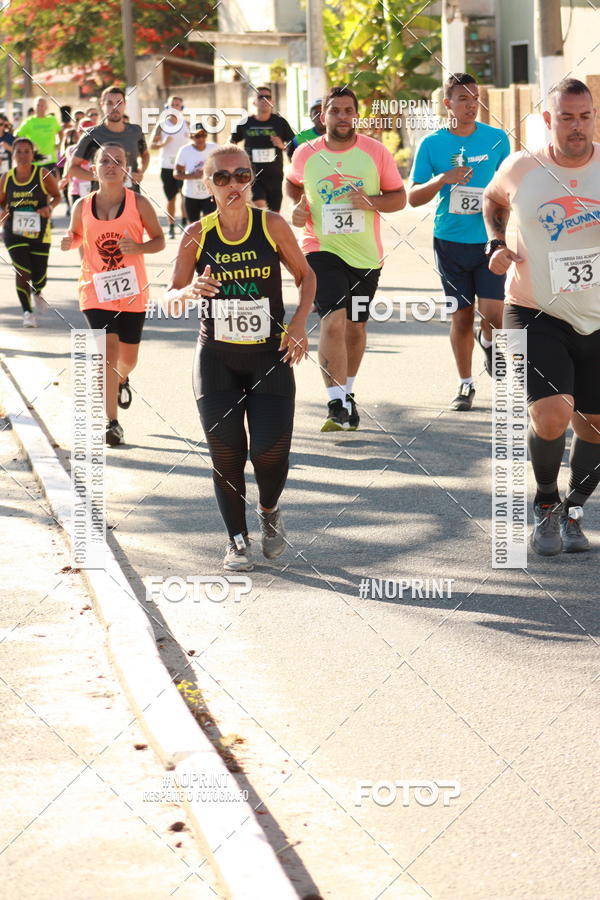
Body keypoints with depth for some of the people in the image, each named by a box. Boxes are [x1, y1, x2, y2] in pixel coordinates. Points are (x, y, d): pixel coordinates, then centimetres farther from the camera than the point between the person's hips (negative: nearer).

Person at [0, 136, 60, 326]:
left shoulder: (43, 175, -7)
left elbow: (56, 195, 4)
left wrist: (50, 207, -17)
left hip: (40, 233, 0)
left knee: (39, 276, 6)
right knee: (22, 271, -14)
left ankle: (37, 293, 44)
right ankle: (27, 312, 2)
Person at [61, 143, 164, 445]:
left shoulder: (138, 203, -4)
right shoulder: (83, 206, 0)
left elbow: (159, 241, 1)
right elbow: (77, 236, 16)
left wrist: (137, 248, -19)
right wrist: (69, 241, -8)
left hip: (132, 291, 1)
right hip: (96, 291, -1)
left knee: (128, 357, 13)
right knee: (108, 350, -15)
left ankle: (122, 380, 52)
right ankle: (111, 422, -9)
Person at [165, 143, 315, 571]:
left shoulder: (272, 225, -5)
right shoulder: (197, 235, -3)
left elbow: (306, 275, 8)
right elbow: (170, 297, 3)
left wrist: (299, 323, -7)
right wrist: (191, 291, -20)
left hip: (270, 357, -1)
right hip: (217, 359, 1)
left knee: (271, 451, -9)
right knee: (226, 454, 0)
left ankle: (270, 511, 24)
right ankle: (237, 539, 20)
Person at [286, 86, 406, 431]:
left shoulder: (376, 152, -2)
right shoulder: (306, 154, 0)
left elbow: (399, 197, 3)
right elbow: (293, 183, 21)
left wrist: (371, 201, -16)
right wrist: (296, 207, 1)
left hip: (366, 255, 2)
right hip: (322, 250, -2)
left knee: (355, 326, 14)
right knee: (334, 319, -20)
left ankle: (347, 392, 37)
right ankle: (338, 406, -21)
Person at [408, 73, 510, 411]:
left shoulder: (497, 139, 2)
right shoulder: (432, 144, -1)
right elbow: (413, 197, -1)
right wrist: (442, 180, -18)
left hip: (490, 240, 0)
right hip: (450, 240, 0)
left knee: (493, 313, -12)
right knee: (462, 316, 6)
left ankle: (488, 340, 24)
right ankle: (466, 384, 22)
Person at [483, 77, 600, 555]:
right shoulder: (521, 169, -5)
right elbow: (493, 198, 18)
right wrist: (495, 244, 2)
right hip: (537, 317, -2)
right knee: (551, 416, -19)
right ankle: (546, 506, 8)